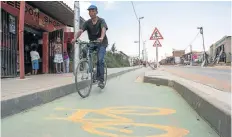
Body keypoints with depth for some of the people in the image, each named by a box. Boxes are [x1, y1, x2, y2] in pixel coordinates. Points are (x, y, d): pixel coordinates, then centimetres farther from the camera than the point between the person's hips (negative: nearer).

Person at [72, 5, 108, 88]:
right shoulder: (87, 23, -2)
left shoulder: (101, 21, -11)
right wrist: (75, 38, -38)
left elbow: (103, 29, -31)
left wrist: (101, 38, -53)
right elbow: (80, 31, -18)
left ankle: (101, 80, -11)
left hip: (101, 43, -4)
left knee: (100, 60, -19)